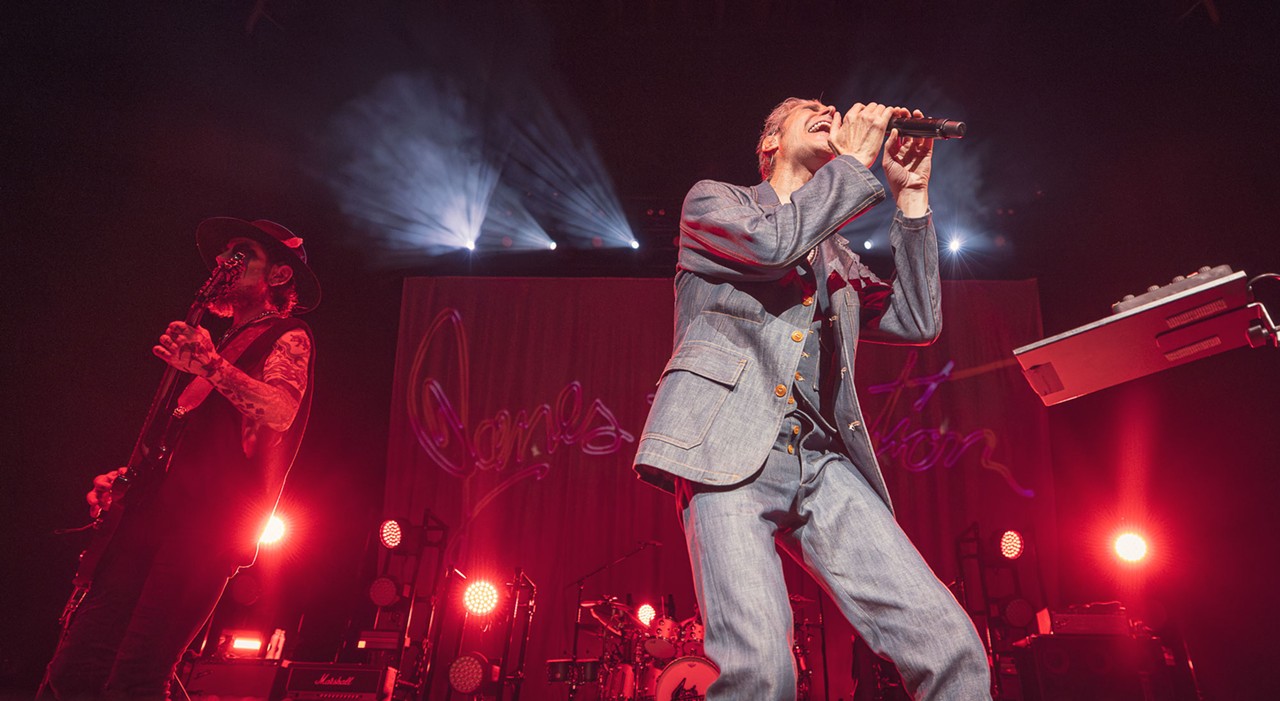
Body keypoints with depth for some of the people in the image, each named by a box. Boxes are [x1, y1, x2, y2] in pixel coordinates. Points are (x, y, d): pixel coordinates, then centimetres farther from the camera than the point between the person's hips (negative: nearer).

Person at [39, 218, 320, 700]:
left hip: (208, 520, -8)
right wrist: (126, 476, 19)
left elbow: (279, 412, -18)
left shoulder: (287, 338, 2)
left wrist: (210, 365, -24)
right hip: (156, 509, 8)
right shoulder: (224, 343, 27)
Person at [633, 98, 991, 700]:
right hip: (731, 451, -5)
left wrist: (910, 196, 17)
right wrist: (855, 160, 8)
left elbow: (918, 323, 18)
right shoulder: (711, 201, 17)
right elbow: (774, 239, -5)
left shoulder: (839, 258, 31)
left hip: (824, 464, 5)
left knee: (953, 647, -11)